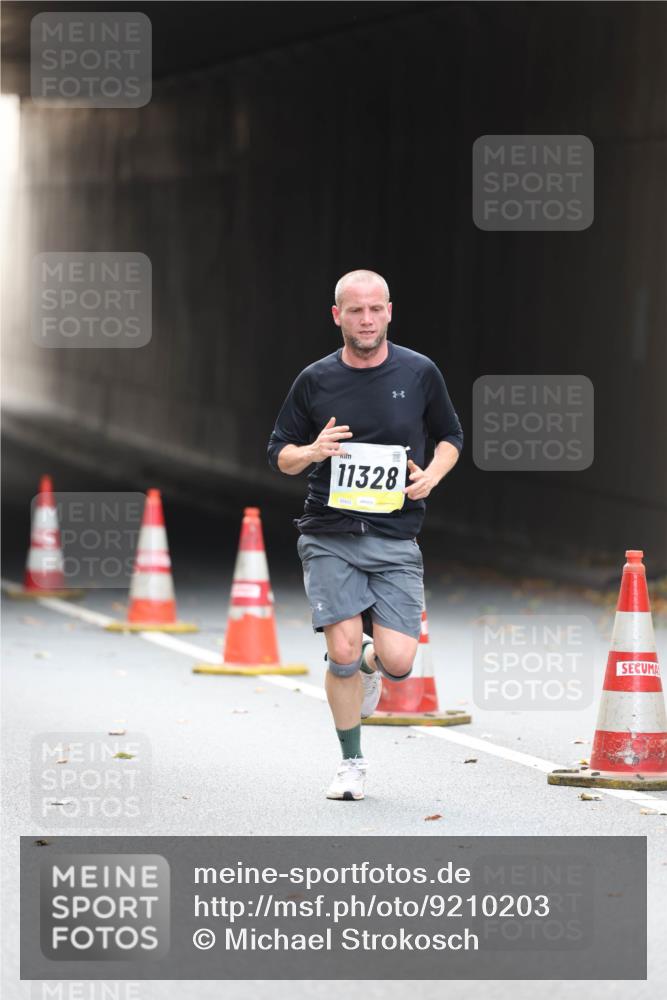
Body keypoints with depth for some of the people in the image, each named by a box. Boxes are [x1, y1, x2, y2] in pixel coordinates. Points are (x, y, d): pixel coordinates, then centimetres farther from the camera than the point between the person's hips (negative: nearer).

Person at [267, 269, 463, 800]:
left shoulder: (420, 373, 3)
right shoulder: (315, 380, 2)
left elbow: (451, 436, 17)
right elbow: (279, 453, 10)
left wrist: (432, 474, -3)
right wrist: (310, 452, -12)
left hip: (396, 539, 0)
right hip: (329, 538, 0)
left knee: (398, 662, -10)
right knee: (343, 651, -12)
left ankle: (370, 661, 29)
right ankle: (352, 761, 8)